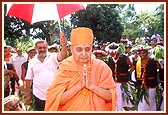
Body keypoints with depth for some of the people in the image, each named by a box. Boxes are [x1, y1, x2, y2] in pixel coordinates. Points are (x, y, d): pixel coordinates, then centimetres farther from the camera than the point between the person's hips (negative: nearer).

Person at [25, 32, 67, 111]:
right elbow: (29, 79, 7)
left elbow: (61, 57, -26)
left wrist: (63, 46, -46)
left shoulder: (53, 57, -4)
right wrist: (28, 94, 6)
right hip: (39, 96, 2)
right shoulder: (32, 62, 3)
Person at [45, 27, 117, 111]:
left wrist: (91, 86, -26)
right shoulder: (65, 68, -13)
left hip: (97, 109, 1)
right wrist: (79, 85, -27)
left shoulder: (101, 67, -10)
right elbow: (55, 100, -19)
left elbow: (112, 96, -13)